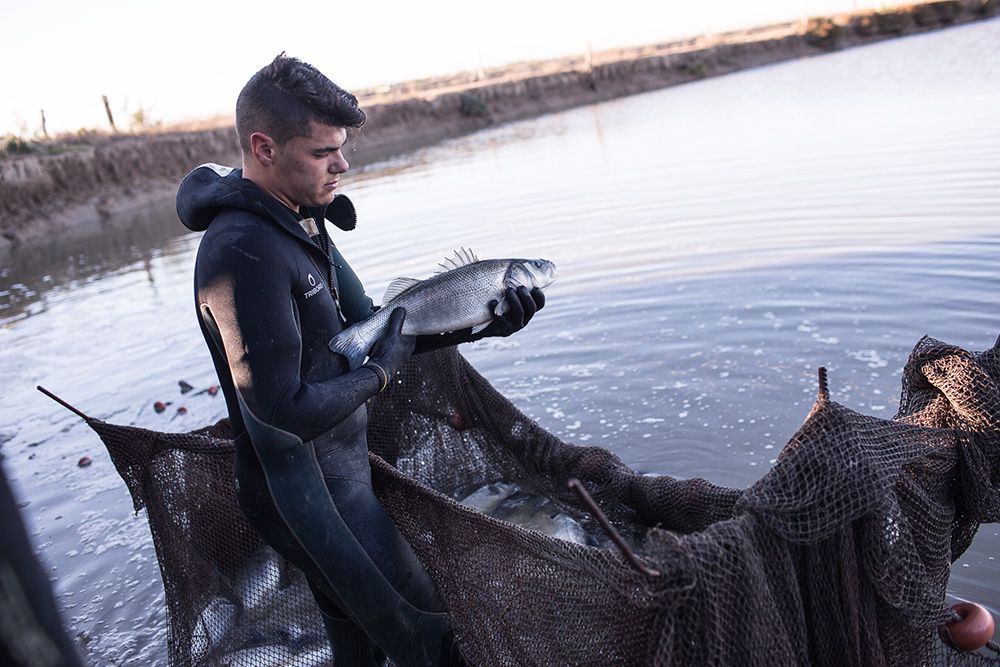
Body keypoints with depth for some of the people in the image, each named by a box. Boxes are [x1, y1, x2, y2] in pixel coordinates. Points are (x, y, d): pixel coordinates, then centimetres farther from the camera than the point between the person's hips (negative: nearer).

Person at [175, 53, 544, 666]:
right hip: (310, 494, -9)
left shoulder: (300, 220, 4)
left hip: (334, 471, 9)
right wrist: (382, 371, -14)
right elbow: (286, 411, -28)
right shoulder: (245, 253, -28)